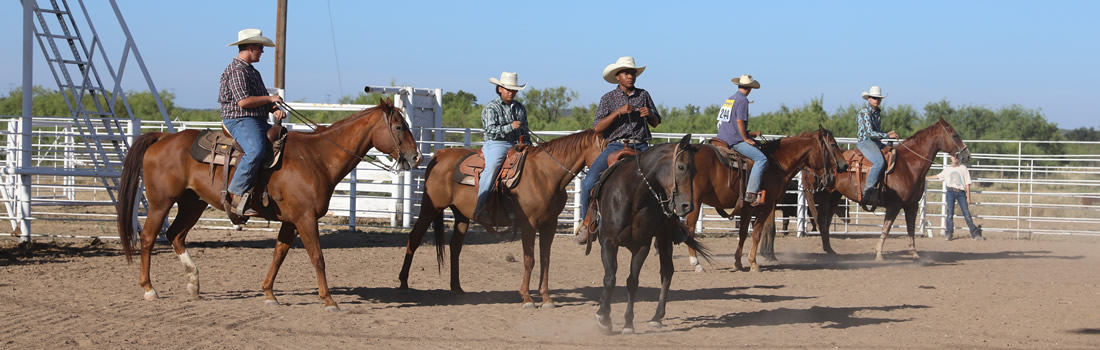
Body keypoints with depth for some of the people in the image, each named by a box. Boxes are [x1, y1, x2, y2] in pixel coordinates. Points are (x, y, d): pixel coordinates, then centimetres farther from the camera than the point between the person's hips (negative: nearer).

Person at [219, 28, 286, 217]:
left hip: (259, 121, 11)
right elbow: (243, 101, -21)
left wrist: (276, 109, 2)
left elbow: (262, 100, 24)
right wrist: (271, 99, -10)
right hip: (240, 121, -11)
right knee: (255, 150, -36)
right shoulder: (237, 70, -10)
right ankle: (235, 196, -37)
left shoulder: (253, 72, 22)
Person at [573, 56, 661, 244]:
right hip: (615, 146, -1)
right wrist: (619, 112, -15)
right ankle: (586, 222, -1)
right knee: (588, 183, -18)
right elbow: (597, 127, -5)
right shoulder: (608, 98, 6)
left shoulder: (644, 95, 12)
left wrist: (650, 114, -4)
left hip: (640, 147, 1)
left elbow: (656, 123, 19)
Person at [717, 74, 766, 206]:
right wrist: (746, 139, -12)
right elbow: (739, 121, -21)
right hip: (734, 141, -10)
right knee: (761, 159, -18)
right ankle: (751, 193, -29)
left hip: (722, 138, 10)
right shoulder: (743, 100, -9)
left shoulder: (729, 99, 19)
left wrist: (750, 133, 23)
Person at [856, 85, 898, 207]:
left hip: (876, 142, 9)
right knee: (879, 162, -33)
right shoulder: (865, 112, -11)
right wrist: (887, 135, -16)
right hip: (864, 141, -9)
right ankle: (867, 192, -37)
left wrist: (887, 134, 6)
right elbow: (869, 133, -18)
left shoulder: (878, 112, 16)